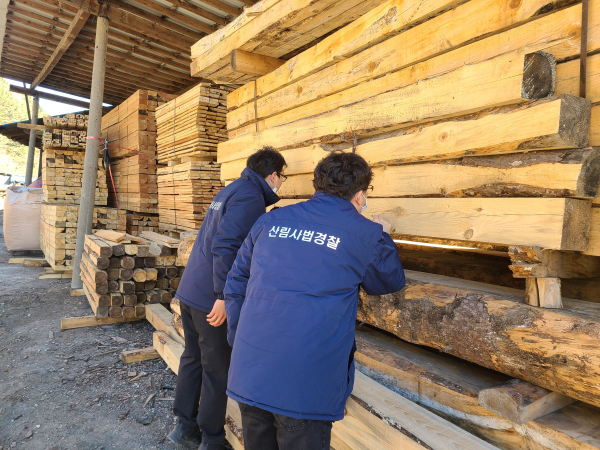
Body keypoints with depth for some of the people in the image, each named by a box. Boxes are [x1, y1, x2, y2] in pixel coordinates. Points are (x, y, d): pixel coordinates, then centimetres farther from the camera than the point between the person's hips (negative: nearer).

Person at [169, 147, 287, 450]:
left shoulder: (229, 191, 15)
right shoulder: (250, 198, -14)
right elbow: (225, 246, -25)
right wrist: (223, 296, -22)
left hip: (189, 290, 9)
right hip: (212, 299, -9)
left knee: (192, 358, 19)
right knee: (217, 371, 6)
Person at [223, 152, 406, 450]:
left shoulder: (270, 221, 6)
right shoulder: (367, 235, -4)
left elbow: (235, 285, 11)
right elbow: (392, 282, 15)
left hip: (247, 375, 4)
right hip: (305, 387, -4)